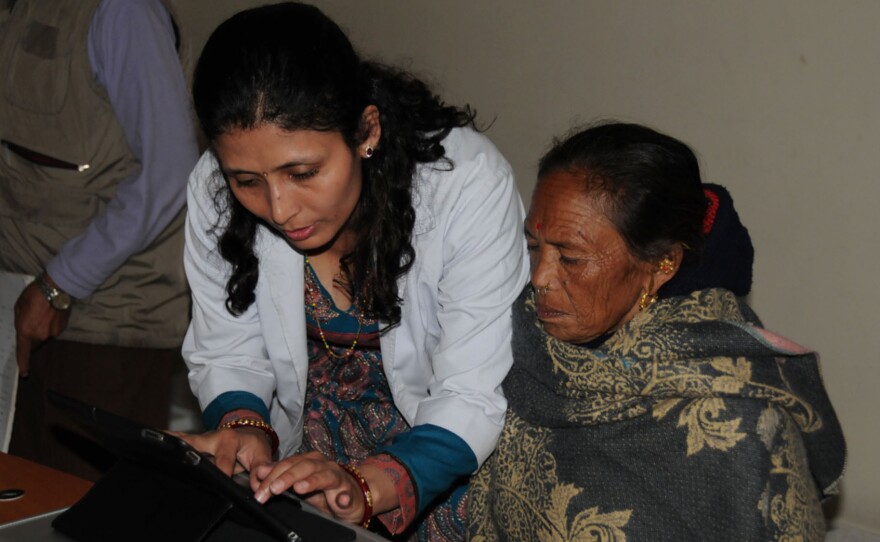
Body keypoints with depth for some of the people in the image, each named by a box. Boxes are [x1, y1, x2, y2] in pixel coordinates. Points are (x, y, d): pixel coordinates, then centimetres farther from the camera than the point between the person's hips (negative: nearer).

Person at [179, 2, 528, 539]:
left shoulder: (467, 183, -26)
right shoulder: (214, 189, -14)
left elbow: (475, 399, -25)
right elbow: (227, 353, -2)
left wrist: (362, 487, -40)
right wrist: (243, 426, -23)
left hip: (434, 455, -1)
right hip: (303, 443, 2)